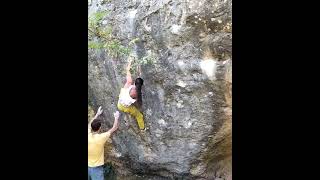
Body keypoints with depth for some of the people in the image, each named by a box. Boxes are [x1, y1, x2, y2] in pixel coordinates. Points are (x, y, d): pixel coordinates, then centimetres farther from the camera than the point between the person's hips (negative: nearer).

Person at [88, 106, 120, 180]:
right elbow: (114, 128, -10)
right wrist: (116, 117, 5)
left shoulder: (88, 135, -9)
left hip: (88, 166, 6)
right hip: (96, 168, -5)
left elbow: (90, 124, 13)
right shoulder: (101, 137, -22)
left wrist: (97, 114, 22)